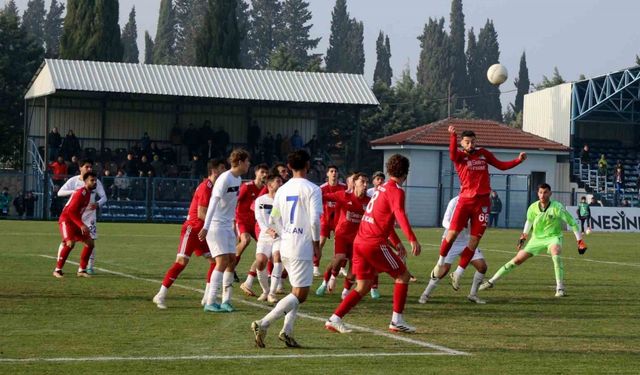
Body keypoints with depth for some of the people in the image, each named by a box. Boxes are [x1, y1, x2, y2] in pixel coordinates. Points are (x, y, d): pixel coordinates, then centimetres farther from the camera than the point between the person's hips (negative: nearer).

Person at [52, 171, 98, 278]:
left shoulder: (88, 193, 9)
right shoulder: (80, 193, -20)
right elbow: (71, 211, -25)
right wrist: (81, 225, -28)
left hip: (76, 221, 10)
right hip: (66, 220, -10)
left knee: (90, 242, 3)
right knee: (70, 243, -26)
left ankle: (82, 270, 9)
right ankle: (57, 270, -15)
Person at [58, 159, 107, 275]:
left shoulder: (96, 182, -1)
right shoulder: (73, 180, -5)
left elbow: (104, 197, -2)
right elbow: (60, 192, -10)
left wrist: (98, 204, -25)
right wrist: (74, 191, -27)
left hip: (89, 214, 1)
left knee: (91, 240, -1)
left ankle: (90, 267, 10)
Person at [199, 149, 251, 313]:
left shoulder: (238, 179, 9)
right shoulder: (225, 178, -18)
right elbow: (214, 202, -25)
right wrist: (206, 226, -31)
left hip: (227, 225, 9)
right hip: (216, 224, -9)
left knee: (232, 261, 6)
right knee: (223, 261, -13)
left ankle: (226, 301, 11)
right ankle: (210, 303, -12)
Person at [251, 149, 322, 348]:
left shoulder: (282, 189, 10)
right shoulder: (312, 189, -10)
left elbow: (275, 218, 15)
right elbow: (315, 219, -17)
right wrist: (316, 242, -4)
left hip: (285, 245, 8)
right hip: (302, 246, -8)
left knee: (297, 291, 19)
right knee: (300, 294, -5)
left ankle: (287, 331, 9)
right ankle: (263, 324, -16)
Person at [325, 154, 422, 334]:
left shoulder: (382, 188, 22)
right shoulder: (396, 191, -7)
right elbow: (399, 214, -25)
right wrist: (412, 239, -36)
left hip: (360, 241, 8)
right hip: (375, 243, -8)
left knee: (363, 287, 10)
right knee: (403, 275, 6)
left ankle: (335, 319, 0)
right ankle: (397, 320, 3)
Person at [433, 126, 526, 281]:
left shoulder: (484, 154, 12)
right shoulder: (460, 156, 0)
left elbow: (501, 165, 19)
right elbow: (453, 154, -25)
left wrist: (518, 160, 5)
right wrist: (453, 136, -42)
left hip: (482, 202, 3)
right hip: (465, 200, -3)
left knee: (474, 240, 1)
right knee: (452, 233, -11)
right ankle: (440, 262, 12)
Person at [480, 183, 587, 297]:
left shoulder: (557, 207, -22)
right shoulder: (533, 208, -11)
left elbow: (572, 222, -15)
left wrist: (580, 240, -16)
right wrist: (524, 236, 17)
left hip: (553, 237, -3)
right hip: (537, 238, 3)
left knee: (556, 253, -36)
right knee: (518, 259, 0)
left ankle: (560, 289, -32)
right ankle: (491, 281, 11)